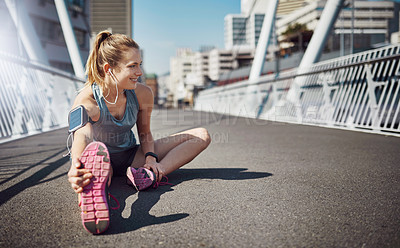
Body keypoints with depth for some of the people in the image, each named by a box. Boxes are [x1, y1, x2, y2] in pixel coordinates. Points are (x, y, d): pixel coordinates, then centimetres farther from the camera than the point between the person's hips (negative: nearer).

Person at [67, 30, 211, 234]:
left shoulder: (143, 94, -10)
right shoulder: (86, 102, -25)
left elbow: (145, 134, 4)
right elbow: (80, 145, -41)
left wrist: (151, 157, -18)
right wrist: (76, 176, -65)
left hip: (130, 158, 4)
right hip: (99, 161, -4)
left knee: (201, 136, -10)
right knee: (96, 149, -41)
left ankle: (151, 176, -34)